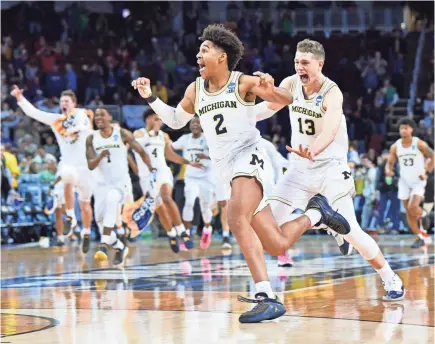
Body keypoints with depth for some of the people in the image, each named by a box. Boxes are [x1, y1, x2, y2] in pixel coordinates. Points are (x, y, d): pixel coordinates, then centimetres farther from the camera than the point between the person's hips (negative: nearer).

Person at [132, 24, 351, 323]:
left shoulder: (242, 83, -4)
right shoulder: (195, 91, 12)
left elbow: (287, 100, -3)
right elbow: (176, 121, 27)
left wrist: (270, 89, -25)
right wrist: (150, 97, 14)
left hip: (249, 159, -7)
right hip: (227, 171, 7)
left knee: (237, 219, -33)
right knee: (277, 245, 5)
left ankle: (267, 298, -34)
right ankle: (316, 213, 35)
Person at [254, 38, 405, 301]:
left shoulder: (332, 93, -22)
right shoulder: (291, 84, -3)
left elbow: (330, 132, -37)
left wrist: (312, 150, -57)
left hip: (331, 166, -5)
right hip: (301, 165, 5)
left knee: (350, 230, -12)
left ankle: (392, 280, 1)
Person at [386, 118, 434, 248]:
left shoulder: (419, 144, -11)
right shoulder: (395, 147, -1)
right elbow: (390, 163, 5)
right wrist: (388, 170, -18)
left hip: (418, 181, -4)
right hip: (404, 181, 4)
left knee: (413, 207, -23)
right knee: (409, 213, 4)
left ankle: (423, 218, 11)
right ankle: (420, 237, 17)